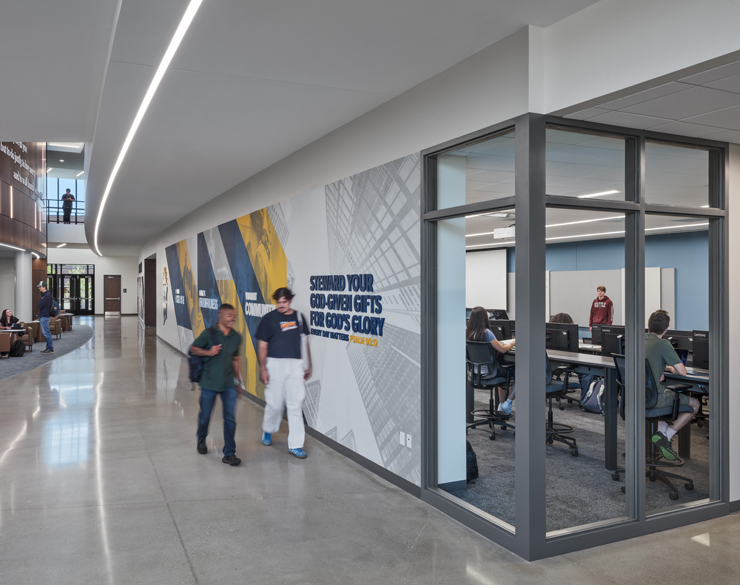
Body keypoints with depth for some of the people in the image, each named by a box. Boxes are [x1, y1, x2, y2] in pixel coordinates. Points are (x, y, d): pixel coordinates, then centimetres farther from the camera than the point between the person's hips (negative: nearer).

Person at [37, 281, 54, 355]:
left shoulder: (47, 295, -16)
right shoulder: (44, 295, 16)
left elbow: (40, 305, -20)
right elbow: (40, 305, 18)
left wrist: (40, 302, 0)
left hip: (44, 317, -10)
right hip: (42, 316, 10)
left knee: (46, 333, -8)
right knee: (45, 333, 12)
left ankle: (50, 349, -5)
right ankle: (49, 347, 17)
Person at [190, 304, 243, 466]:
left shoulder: (236, 337, 3)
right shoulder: (209, 333, -9)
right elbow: (193, 348, 0)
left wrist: (239, 382, 15)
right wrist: (208, 352, -18)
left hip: (228, 385, 3)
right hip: (209, 383, -2)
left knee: (230, 419, -2)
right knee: (205, 415, 13)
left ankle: (229, 454, 7)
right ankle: (201, 439, 44)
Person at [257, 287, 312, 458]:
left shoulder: (299, 317, 9)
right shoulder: (269, 318, -1)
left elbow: (305, 342, 15)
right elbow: (262, 345, -1)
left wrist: (309, 366, 14)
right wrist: (262, 369, -7)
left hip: (295, 365, 2)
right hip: (275, 364, -2)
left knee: (295, 404, -1)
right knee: (275, 402, 5)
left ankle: (295, 445, 5)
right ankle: (268, 430, 34)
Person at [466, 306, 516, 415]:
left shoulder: (467, 333, -1)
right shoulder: (486, 332, -21)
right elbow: (502, 349, -16)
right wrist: (512, 343, 4)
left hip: (475, 371, 8)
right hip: (487, 372, -8)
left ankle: (502, 405, 35)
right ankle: (507, 403, 6)